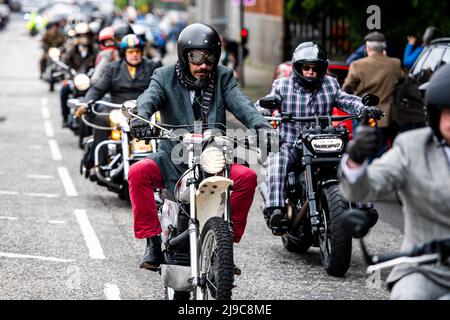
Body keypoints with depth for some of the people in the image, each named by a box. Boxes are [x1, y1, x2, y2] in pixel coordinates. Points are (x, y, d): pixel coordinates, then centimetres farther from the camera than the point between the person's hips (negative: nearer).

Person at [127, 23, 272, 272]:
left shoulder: (223, 77, 6)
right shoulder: (165, 77, 1)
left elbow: (240, 103, -11)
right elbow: (150, 97, -19)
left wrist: (259, 123, -33)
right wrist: (140, 116, -43)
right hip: (173, 159, -1)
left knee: (247, 177, -23)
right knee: (138, 172, -28)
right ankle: (153, 243, -18)